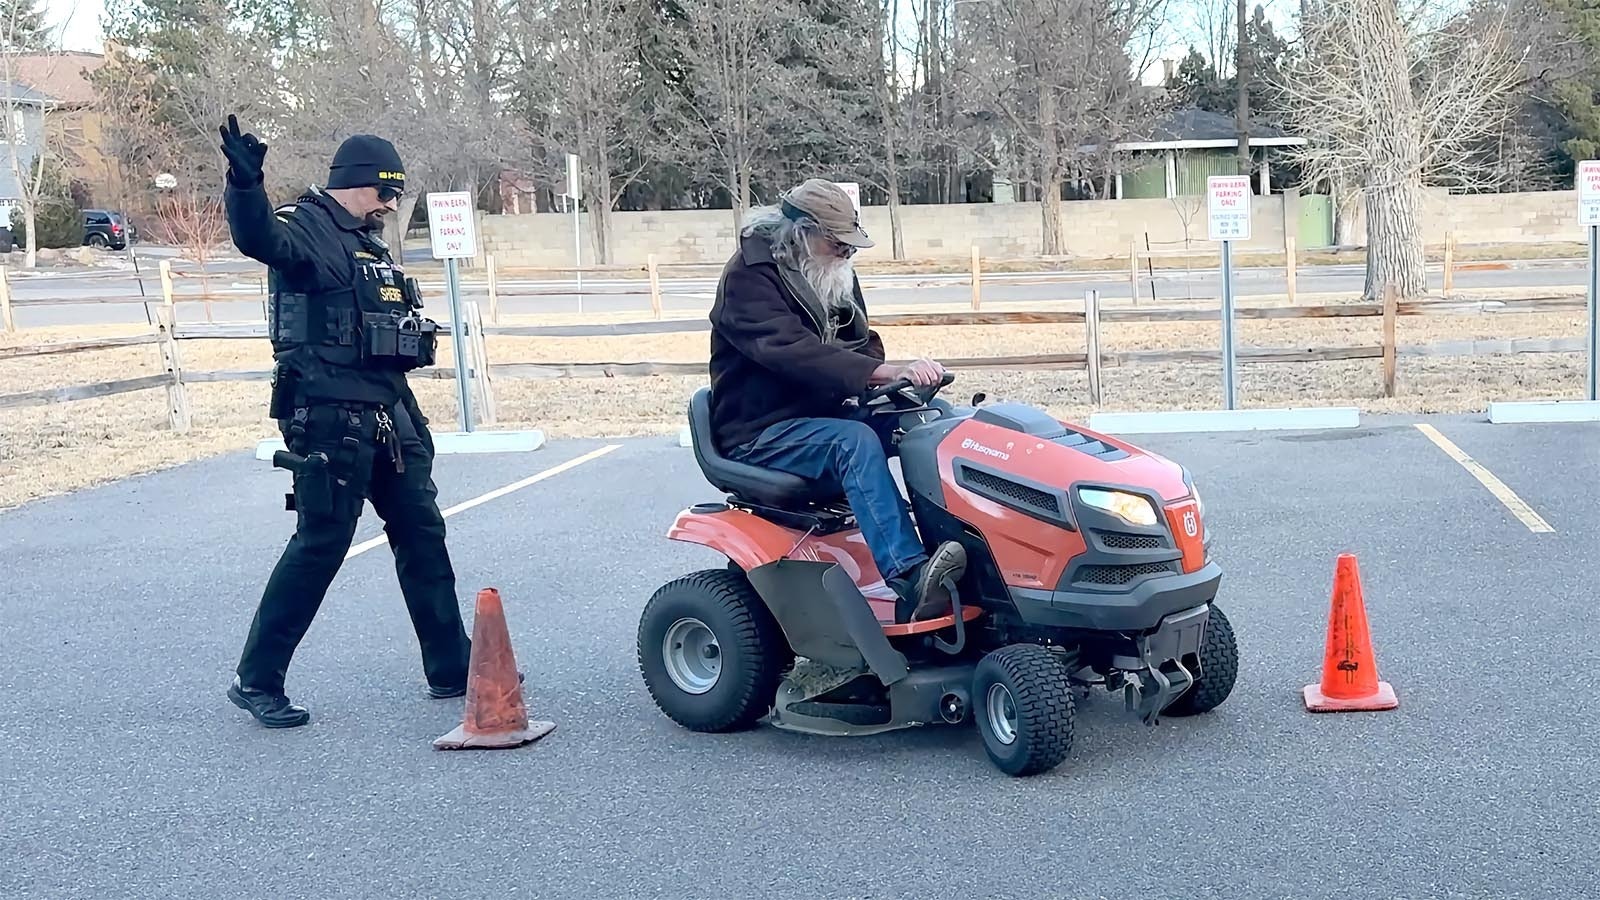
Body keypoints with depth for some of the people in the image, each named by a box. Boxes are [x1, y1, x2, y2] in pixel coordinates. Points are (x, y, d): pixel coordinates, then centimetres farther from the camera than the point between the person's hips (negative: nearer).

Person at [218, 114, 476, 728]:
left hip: (388, 416, 9)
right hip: (330, 418, -9)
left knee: (422, 533, 12)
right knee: (320, 545, -6)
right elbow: (259, 238, -34)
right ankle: (256, 681, 6)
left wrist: (414, 334, 12)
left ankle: (452, 669, 22)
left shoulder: (368, 243, 19)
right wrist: (245, 183, -51)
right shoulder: (305, 228, -9)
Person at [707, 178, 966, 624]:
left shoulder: (833, 277, 11)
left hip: (824, 415, 8)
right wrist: (887, 372, -40)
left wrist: (898, 379, -12)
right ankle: (911, 581, -46)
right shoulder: (749, 278, -16)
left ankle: (959, 540, -13)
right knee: (854, 441, -35)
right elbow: (793, 351, -31)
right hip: (761, 434, -8)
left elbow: (859, 346, 13)